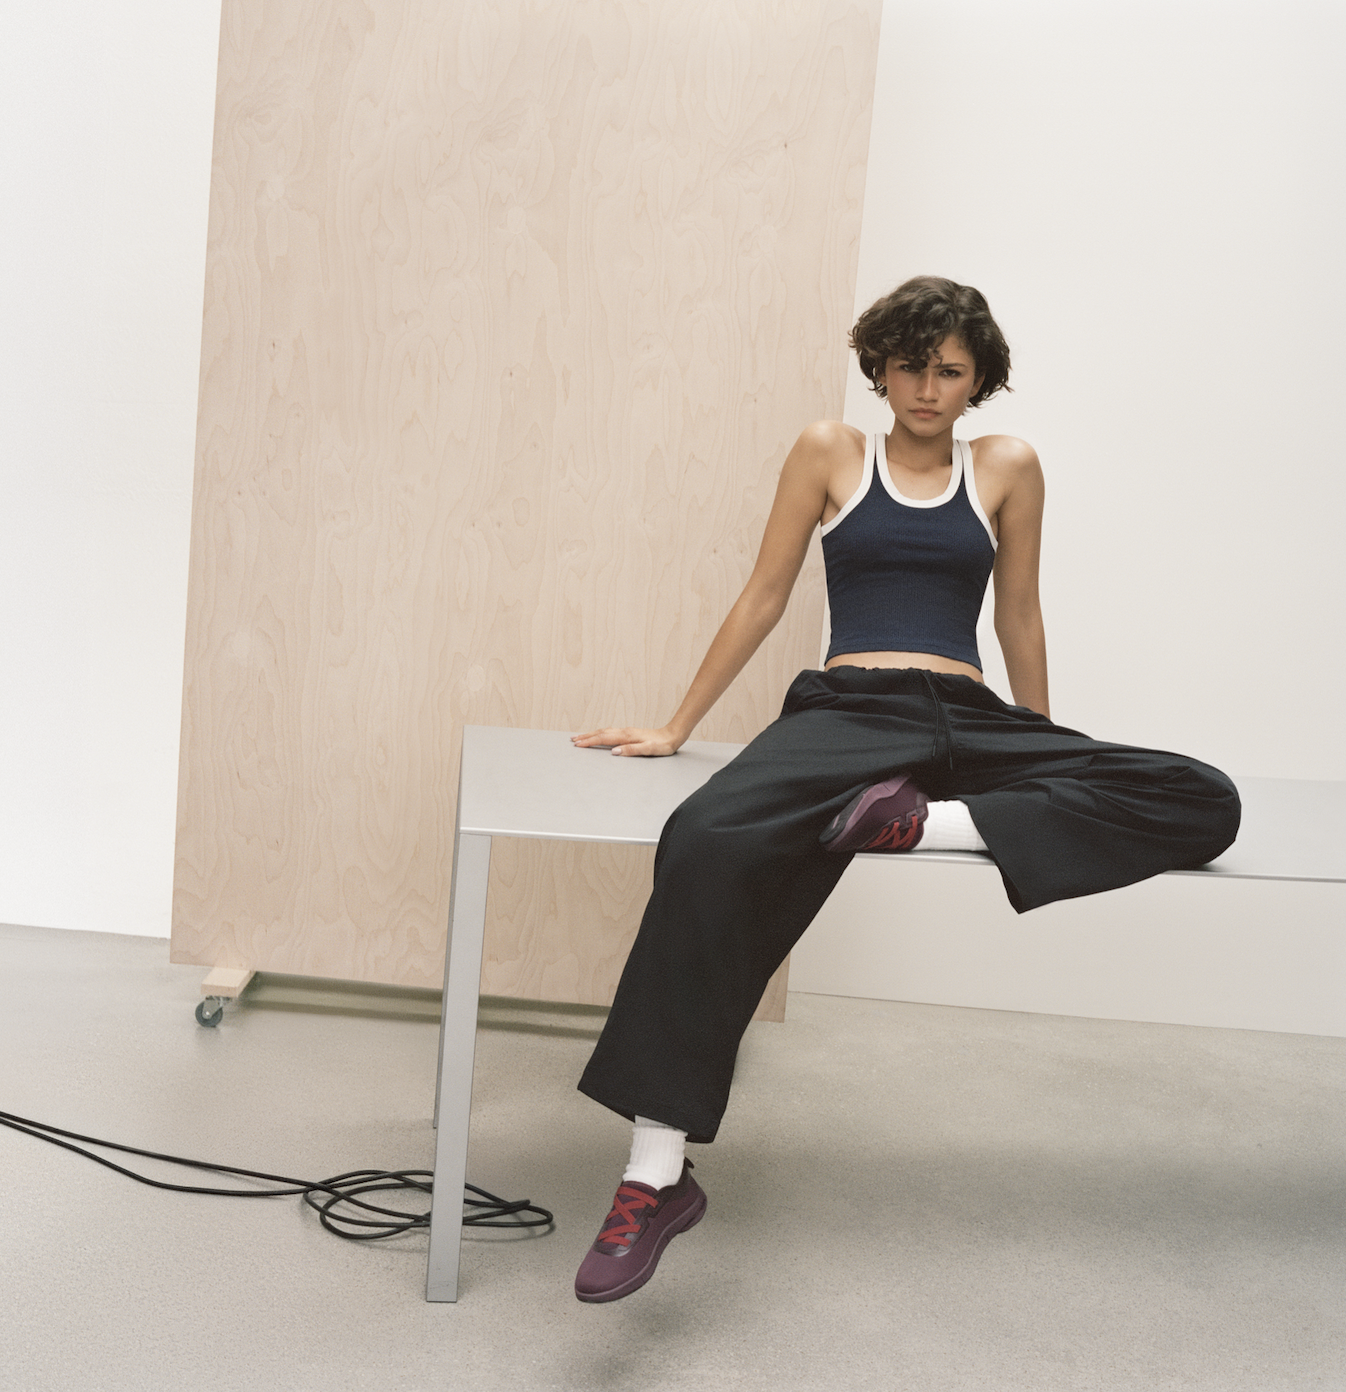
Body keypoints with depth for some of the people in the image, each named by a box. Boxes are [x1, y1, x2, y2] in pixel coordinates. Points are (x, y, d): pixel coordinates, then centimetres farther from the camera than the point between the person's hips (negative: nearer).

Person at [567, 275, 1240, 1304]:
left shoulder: (1006, 469, 15)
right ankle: (657, 1175, -33)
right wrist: (677, 727, 14)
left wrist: (1045, 755, 28)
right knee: (708, 845, -36)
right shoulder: (831, 454, 12)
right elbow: (764, 598, 14)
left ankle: (930, 822, -30)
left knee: (1207, 803, -20)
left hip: (972, 721, 3)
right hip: (848, 711, -2)